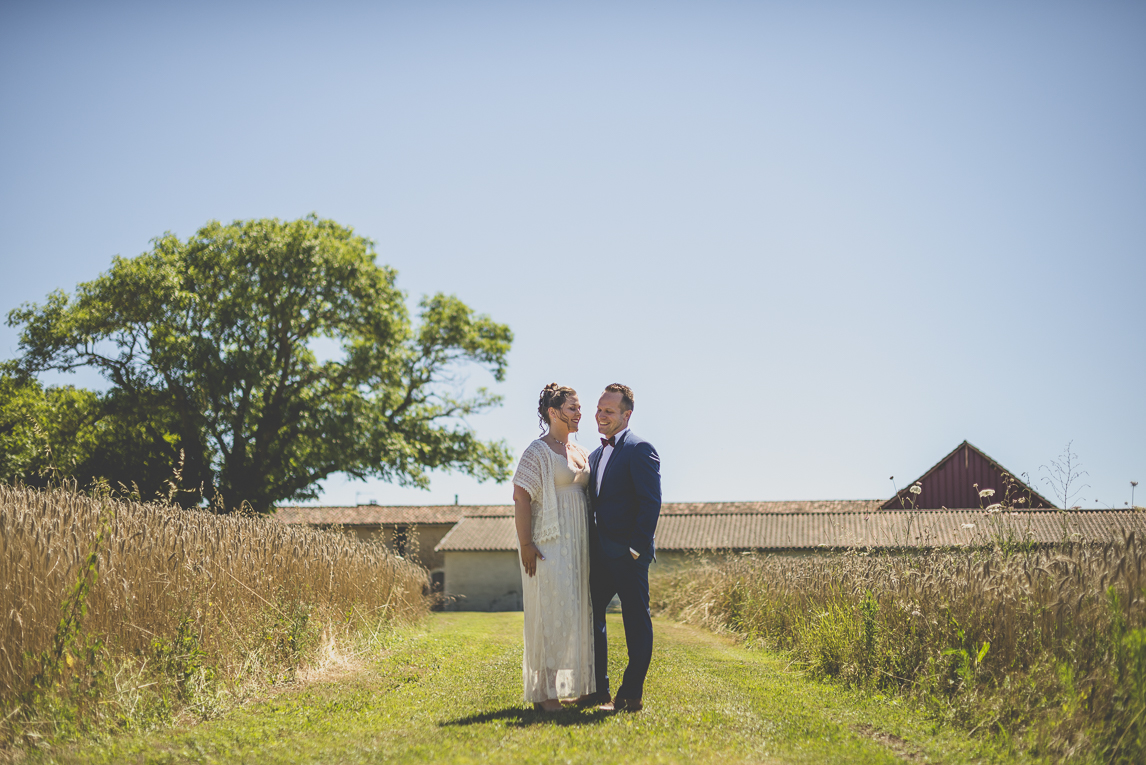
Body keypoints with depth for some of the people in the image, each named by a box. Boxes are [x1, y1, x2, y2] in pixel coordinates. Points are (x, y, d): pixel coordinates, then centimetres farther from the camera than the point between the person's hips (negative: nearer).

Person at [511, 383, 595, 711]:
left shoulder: (580, 453, 16)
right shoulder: (537, 451, -7)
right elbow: (520, 499, -12)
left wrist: (590, 544, 16)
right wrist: (526, 544, -18)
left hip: (578, 545, 8)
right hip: (549, 545, -8)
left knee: (577, 613, 9)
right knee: (550, 614, -8)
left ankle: (573, 685, 17)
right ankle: (543, 692, -3)